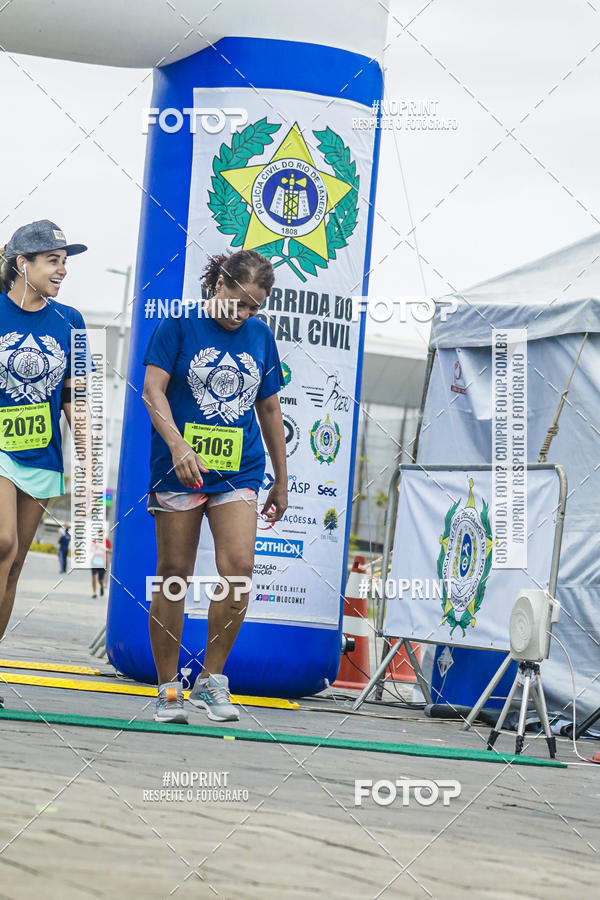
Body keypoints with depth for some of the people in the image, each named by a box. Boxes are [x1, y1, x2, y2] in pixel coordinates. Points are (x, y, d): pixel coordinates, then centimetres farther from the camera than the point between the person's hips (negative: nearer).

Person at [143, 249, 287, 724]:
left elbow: (269, 410, 18)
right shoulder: (179, 325, -1)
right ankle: (169, 690, 10)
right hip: (180, 469, -3)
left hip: (239, 472, 3)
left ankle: (212, 680, 0)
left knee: (239, 566, -13)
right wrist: (178, 444, -25)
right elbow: (153, 390, -9)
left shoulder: (261, 336, 10)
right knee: (174, 574, 1)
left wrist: (281, 481, 19)